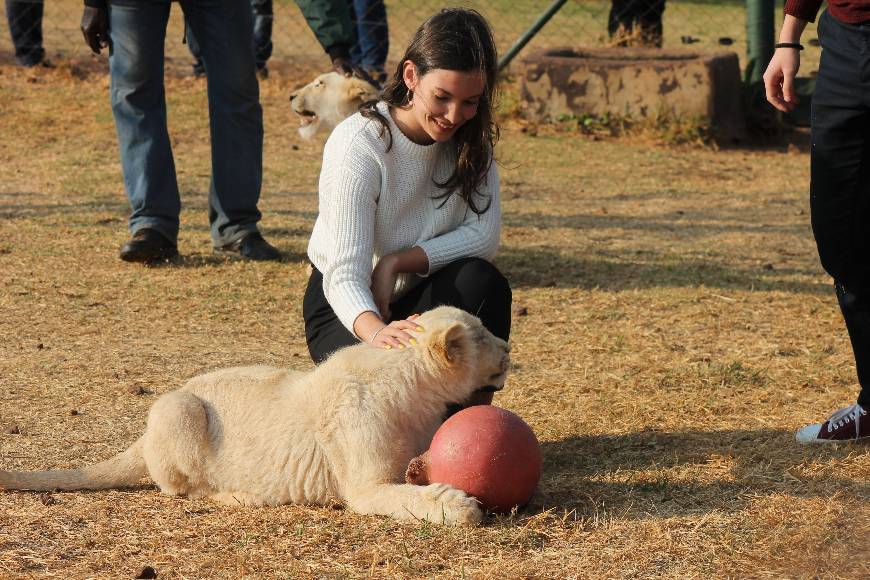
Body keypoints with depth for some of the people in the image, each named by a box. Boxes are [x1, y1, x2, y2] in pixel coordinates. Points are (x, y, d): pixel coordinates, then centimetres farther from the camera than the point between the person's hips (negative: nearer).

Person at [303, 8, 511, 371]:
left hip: (419, 299, 5)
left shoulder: (471, 138, -9)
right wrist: (376, 331, -55)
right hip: (347, 309, -5)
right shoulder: (357, 145, -25)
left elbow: (484, 235, -14)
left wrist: (396, 263, -26)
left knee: (481, 282, -29)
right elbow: (344, 276, -33)